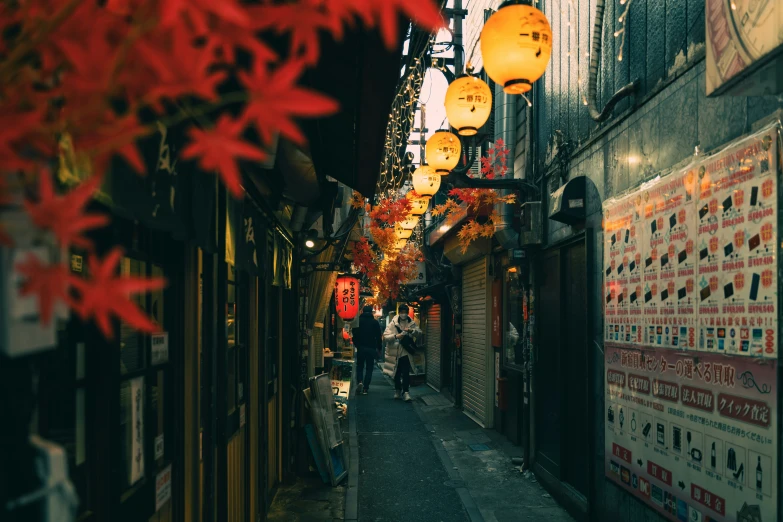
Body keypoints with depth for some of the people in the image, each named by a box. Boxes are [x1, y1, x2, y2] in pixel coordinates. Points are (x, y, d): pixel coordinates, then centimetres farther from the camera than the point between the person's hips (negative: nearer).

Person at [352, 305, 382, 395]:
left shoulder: (358, 321, 0)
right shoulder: (375, 322, 1)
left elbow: (354, 335, 0)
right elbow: (378, 337, 1)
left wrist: (356, 345, 13)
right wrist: (379, 349, 8)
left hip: (360, 347, 0)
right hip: (371, 348, 0)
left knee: (359, 366, 13)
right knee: (369, 368, 7)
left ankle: (359, 382, -11)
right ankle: (365, 388, 1)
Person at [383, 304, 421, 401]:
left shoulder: (412, 323, 4)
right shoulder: (393, 323, -2)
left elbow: (419, 333, -5)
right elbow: (385, 336, -8)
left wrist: (411, 330, -23)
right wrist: (396, 336, -25)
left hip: (406, 351, 0)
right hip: (395, 351, 1)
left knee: (406, 372, -10)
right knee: (397, 372, 13)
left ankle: (405, 392, -10)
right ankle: (397, 390, 30)